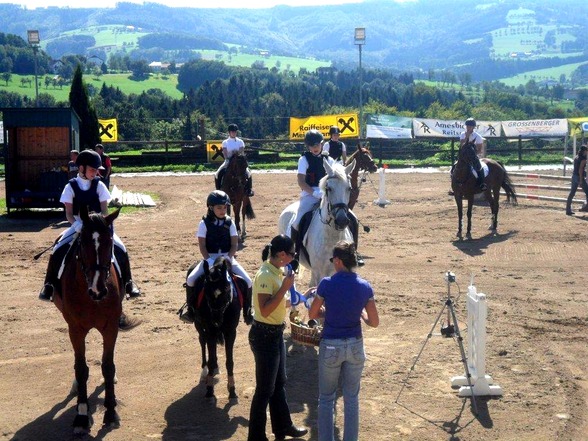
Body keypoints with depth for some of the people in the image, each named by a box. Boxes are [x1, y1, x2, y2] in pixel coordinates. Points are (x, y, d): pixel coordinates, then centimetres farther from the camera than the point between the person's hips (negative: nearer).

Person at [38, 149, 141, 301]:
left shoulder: (99, 185, 0)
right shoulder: (71, 187, -4)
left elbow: (104, 210, -2)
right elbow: (69, 213, -6)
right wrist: (77, 225, -26)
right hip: (78, 226, -1)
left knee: (120, 249, -18)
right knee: (58, 250, -22)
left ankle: (127, 282, 1)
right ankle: (49, 285, -5)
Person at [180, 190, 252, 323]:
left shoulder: (230, 223, 1)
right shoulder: (204, 223, -4)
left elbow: (234, 244, -1)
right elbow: (202, 246, -7)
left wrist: (227, 259, -18)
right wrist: (209, 261, -22)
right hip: (209, 258, -1)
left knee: (247, 281, -16)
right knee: (191, 279, -23)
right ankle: (189, 308, -1)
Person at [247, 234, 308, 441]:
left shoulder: (276, 272, 5)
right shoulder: (265, 275, -23)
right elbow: (265, 310, -29)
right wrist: (285, 287, -27)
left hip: (276, 334, 10)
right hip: (264, 336, -10)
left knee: (279, 383, 22)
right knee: (265, 388, 0)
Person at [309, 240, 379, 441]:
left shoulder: (327, 284, -14)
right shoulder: (365, 287, -6)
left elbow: (312, 315, -1)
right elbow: (374, 322, -1)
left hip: (331, 346, -2)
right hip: (355, 345, 2)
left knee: (326, 398, 12)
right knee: (352, 398, 14)